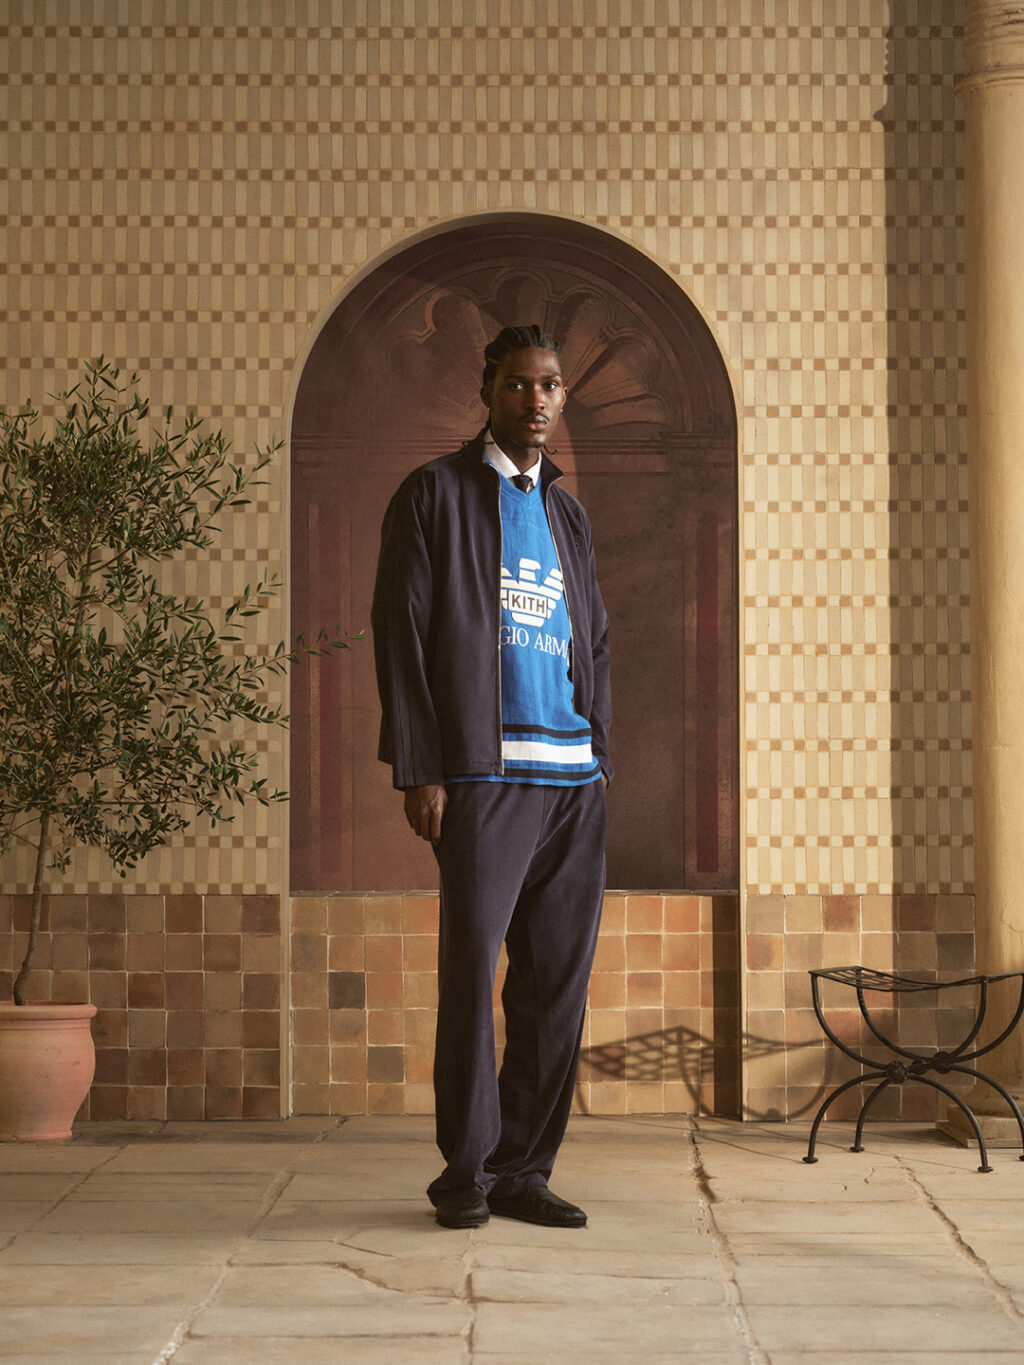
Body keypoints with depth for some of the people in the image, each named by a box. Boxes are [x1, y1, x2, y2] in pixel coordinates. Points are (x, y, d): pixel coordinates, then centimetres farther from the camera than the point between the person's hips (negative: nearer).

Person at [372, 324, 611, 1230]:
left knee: (558, 979, 3)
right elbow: (400, 634, -2)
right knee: (472, 968, -7)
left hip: (573, 780, 5)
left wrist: (598, 756, 12)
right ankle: (466, 1172, 5)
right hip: (486, 772, -5)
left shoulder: (568, 516, 22)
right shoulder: (437, 493, 5)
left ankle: (523, 1169, 11)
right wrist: (420, 770, -10)